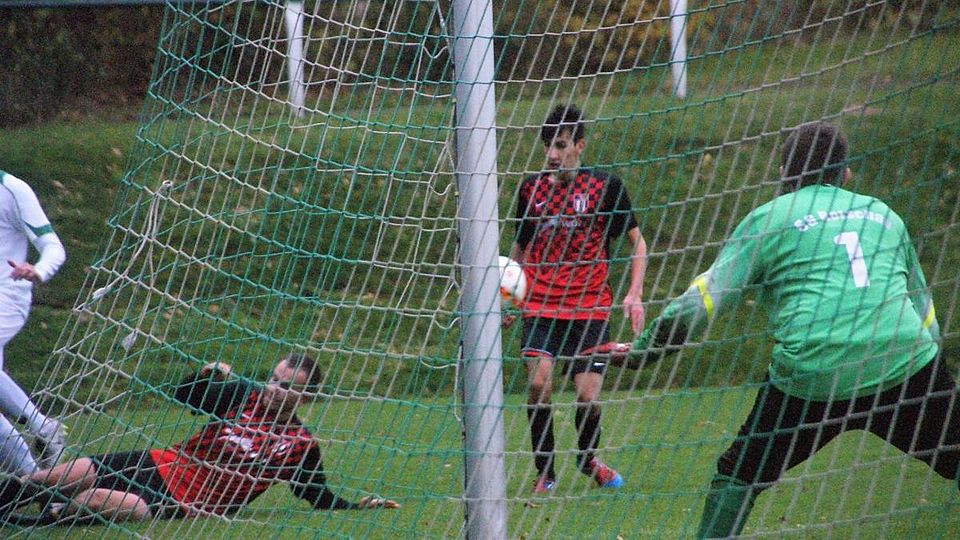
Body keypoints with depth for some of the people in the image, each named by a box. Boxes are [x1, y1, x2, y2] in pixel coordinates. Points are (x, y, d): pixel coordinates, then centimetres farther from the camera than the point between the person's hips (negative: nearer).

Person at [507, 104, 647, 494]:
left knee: (588, 396, -6)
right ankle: (544, 473, -4)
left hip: (590, 308, -1)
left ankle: (588, 458, 26)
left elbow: (637, 242, 8)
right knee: (539, 382, -19)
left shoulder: (605, 186, 1)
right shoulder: (531, 188, 9)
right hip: (539, 307, 1)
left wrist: (634, 294, -3)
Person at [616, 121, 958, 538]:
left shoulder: (768, 219, 10)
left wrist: (643, 349, 10)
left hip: (811, 375, -2)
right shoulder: (883, 214, 21)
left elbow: (704, 298, 3)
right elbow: (922, 304, 28)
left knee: (739, 473, 14)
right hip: (907, 365, 2)